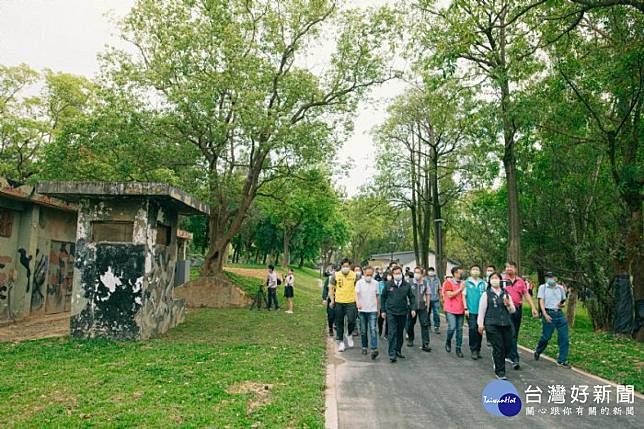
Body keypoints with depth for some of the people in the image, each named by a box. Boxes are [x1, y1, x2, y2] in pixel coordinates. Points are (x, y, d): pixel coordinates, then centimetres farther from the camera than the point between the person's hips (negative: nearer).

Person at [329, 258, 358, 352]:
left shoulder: (354, 275, -2)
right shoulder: (336, 275, -1)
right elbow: (331, 287, 8)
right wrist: (332, 300, 5)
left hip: (351, 302, -1)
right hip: (339, 302, 1)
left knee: (351, 321, -10)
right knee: (339, 323, 8)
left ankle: (349, 335, 21)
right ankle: (341, 342, 22)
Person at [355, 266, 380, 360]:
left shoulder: (376, 283, 4)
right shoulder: (359, 283, -3)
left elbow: (376, 296, 14)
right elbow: (356, 294, -15)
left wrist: (378, 309, 15)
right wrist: (357, 302, -35)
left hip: (372, 310, 0)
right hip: (362, 310, 0)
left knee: (373, 330, -11)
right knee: (363, 331, 10)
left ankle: (374, 349, -16)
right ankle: (364, 347, 24)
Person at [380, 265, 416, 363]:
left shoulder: (407, 285, 2)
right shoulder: (388, 285, -1)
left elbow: (412, 297, 10)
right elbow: (383, 297, 7)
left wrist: (413, 308, -1)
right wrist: (383, 310, 5)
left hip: (403, 312, 3)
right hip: (391, 312, -2)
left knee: (400, 333, 14)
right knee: (392, 333, -8)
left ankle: (398, 350, 28)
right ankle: (392, 354, -6)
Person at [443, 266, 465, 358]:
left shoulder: (462, 283, 10)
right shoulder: (449, 282, -7)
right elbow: (450, 295, -15)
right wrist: (460, 289, -12)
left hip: (460, 310, 5)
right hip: (450, 310, -5)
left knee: (459, 329, 6)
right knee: (452, 327, -14)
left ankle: (458, 349, 15)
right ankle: (448, 342, 14)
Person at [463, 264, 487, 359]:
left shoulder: (484, 283, 8)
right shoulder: (466, 282, 1)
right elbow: (464, 296, 1)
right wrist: (466, 309, -4)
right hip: (471, 310, -3)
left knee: (480, 330, 7)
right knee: (472, 329, -9)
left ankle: (478, 350, 17)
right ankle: (473, 350, 0)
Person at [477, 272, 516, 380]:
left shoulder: (506, 294, 13)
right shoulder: (486, 294, 2)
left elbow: (512, 311, 16)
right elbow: (481, 310, 2)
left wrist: (508, 304, -5)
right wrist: (480, 324, 0)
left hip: (506, 324, 4)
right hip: (492, 325, -4)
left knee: (508, 346, 4)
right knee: (498, 348, -5)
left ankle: (497, 359, 35)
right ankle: (500, 372, 8)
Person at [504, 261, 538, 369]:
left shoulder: (520, 281, 9)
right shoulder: (502, 280, -3)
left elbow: (526, 294, 10)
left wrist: (533, 308, 3)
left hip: (517, 309, 5)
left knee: (515, 335, 13)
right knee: (511, 334, -9)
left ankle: (509, 355, 27)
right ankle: (515, 359, -10)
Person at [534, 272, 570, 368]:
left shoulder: (560, 288, 10)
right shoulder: (543, 287, 0)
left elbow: (563, 301, 21)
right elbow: (541, 301, -5)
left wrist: (562, 304, -4)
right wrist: (545, 314, -16)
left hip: (560, 314, 4)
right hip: (548, 314, -4)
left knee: (564, 337, -1)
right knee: (546, 337, 1)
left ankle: (562, 360, 9)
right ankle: (537, 352, 29)